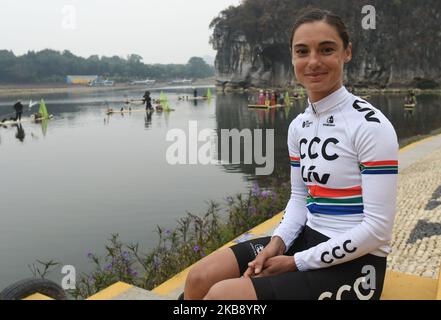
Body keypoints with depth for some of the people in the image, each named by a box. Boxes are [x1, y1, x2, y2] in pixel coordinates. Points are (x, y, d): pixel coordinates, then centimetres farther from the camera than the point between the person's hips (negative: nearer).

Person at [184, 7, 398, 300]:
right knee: (200, 279, -3)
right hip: (308, 238, 7)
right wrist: (277, 243, -7)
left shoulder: (370, 125, -16)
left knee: (222, 295, -21)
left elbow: (378, 228, -18)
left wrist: (298, 263, -15)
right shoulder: (298, 126, 5)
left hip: (354, 262, -6)